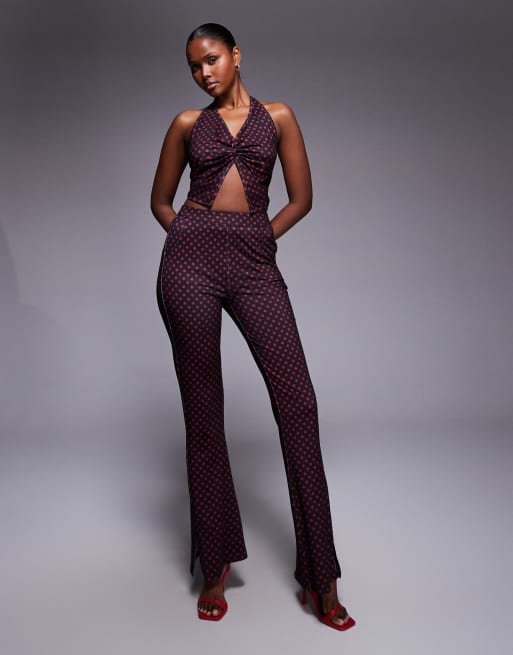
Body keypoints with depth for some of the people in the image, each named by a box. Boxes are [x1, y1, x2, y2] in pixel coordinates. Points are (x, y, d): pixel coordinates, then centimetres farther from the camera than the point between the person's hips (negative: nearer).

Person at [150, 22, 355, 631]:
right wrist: (199, 243, 6)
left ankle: (320, 578, 1)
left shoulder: (278, 116, 15)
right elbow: (160, 200, 19)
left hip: (255, 263, 0)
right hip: (191, 260, 1)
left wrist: (253, 239, 7)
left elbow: (301, 198, 12)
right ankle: (216, 564, 17)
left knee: (297, 401, -9)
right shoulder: (187, 123, 16)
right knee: (203, 409, 2)